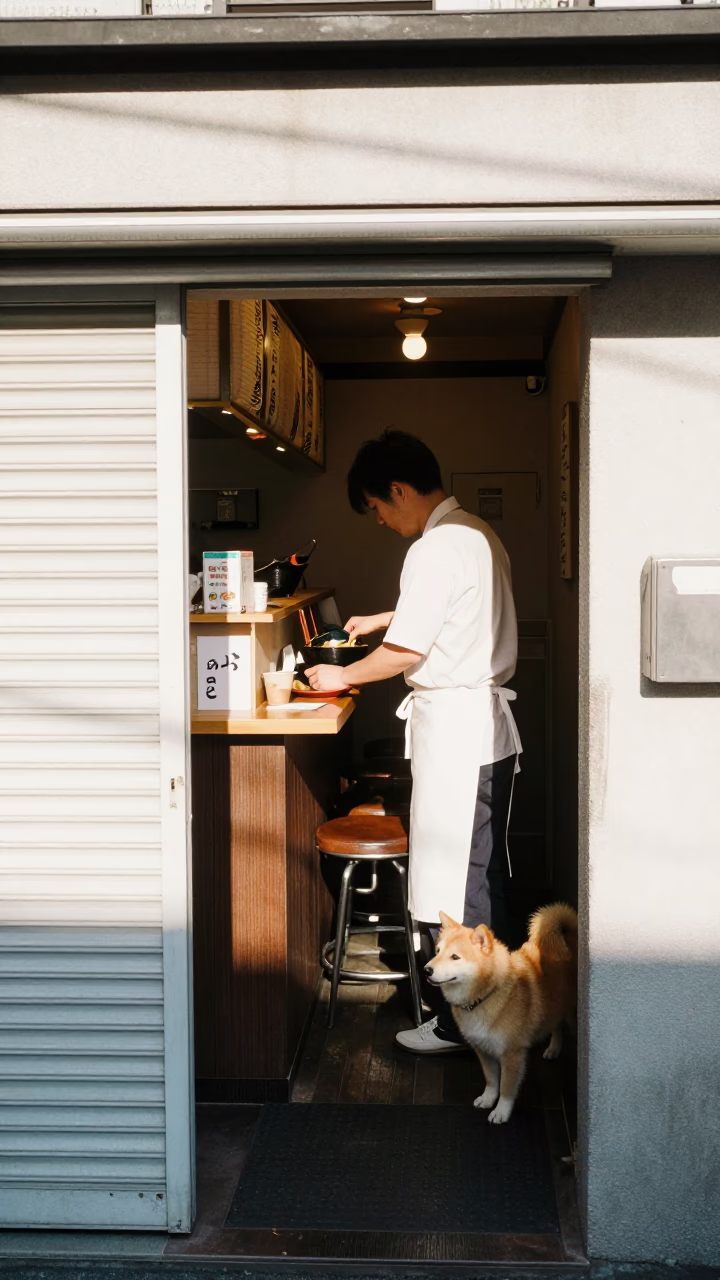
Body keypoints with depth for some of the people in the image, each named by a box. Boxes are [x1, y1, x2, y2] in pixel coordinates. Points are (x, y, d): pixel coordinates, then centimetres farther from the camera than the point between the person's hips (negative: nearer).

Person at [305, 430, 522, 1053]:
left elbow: (406, 652, -17)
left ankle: (459, 1021, 9)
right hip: (489, 726, 10)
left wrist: (342, 676, -2)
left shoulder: (434, 550, -18)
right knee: (480, 873, 17)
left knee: (450, 881, 0)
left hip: (453, 730, -10)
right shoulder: (479, 534, 12)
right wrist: (381, 619, 29)